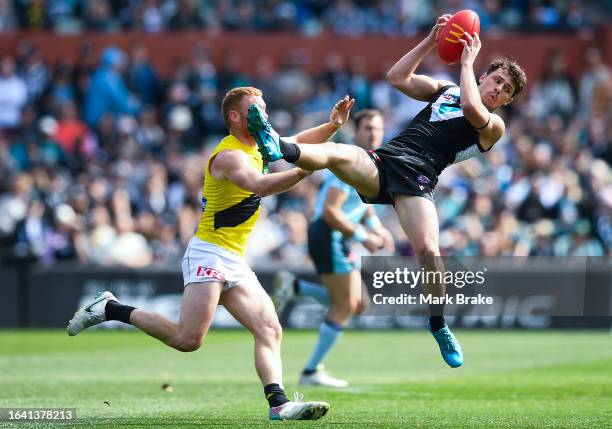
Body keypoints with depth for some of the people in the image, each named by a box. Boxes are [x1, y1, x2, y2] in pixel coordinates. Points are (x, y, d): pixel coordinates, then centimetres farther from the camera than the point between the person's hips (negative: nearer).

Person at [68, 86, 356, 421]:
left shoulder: (255, 146, 15)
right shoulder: (230, 155, -15)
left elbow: (297, 142, 31)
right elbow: (259, 185, -36)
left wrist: (332, 125, 14)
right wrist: (307, 168, -44)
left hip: (235, 263, 9)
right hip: (210, 253, -9)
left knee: (270, 330, -5)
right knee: (188, 339, -16)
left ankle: (278, 404, -15)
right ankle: (110, 309, -2)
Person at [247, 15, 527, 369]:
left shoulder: (494, 126, 11)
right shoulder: (447, 90, 28)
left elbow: (472, 109, -12)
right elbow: (397, 78, 20)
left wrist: (466, 62, -1)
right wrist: (430, 41, 14)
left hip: (417, 177, -4)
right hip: (382, 160, 4)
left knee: (428, 251, -24)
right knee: (337, 153, -28)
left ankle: (439, 326, -1)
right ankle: (279, 147, -59)